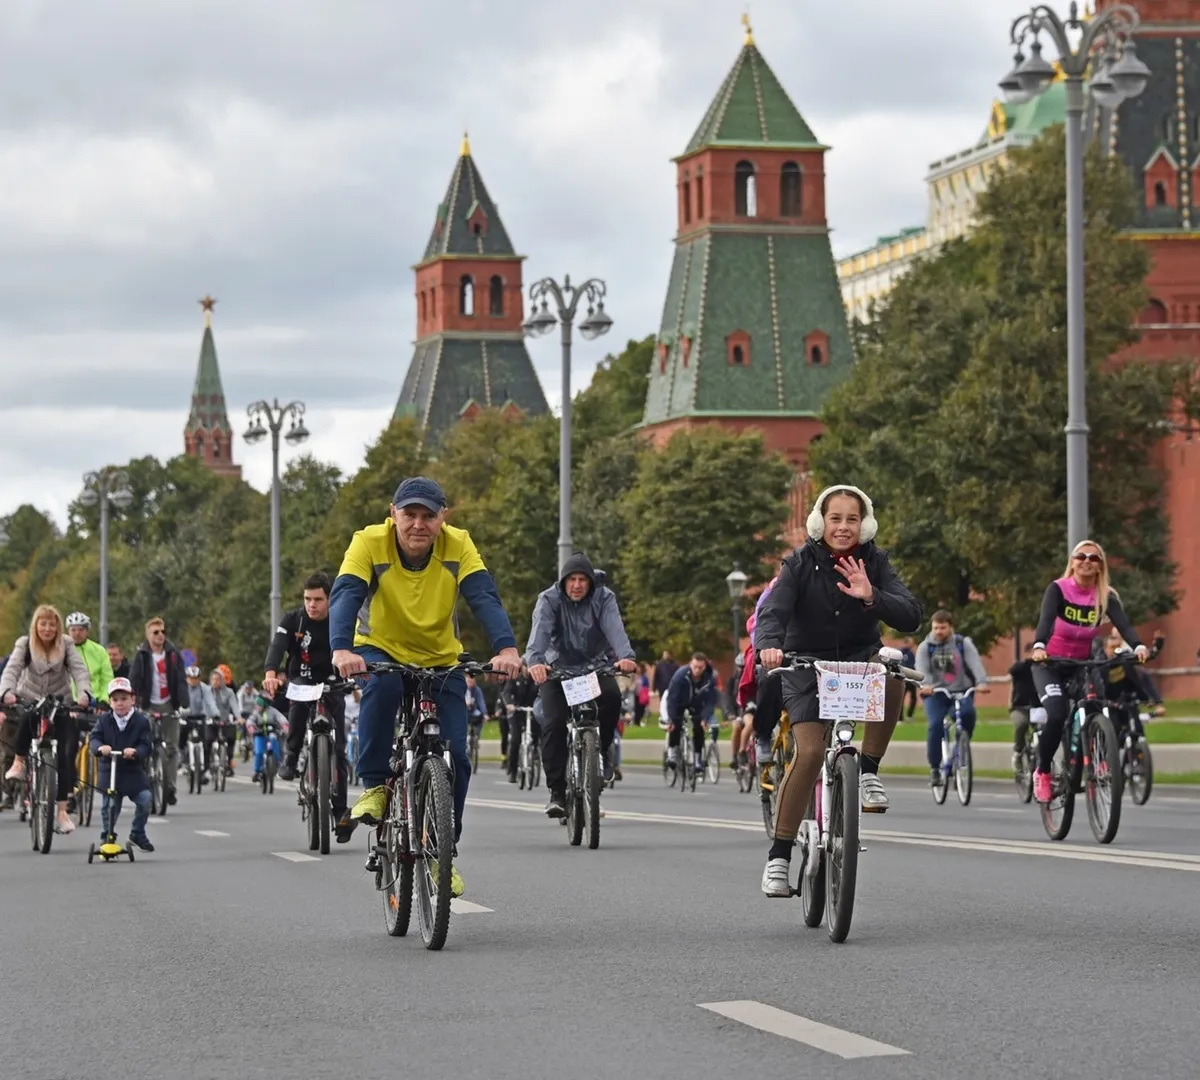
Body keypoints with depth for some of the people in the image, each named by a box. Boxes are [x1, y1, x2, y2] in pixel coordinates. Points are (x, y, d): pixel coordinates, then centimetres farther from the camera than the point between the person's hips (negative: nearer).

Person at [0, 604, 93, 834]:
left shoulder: (66, 645, -8)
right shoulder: (24, 645, -10)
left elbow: (80, 670, -19)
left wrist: (84, 693, -40)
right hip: (30, 701, -1)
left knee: (64, 756, -8)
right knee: (26, 718, -38)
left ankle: (62, 811, -4)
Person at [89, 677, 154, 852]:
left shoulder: (141, 721, -4)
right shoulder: (104, 720, 2)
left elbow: (147, 745, -11)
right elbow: (94, 737, -8)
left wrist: (135, 752, -32)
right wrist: (100, 747, -31)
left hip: (133, 771, -1)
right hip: (109, 770, 1)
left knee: (145, 799, -15)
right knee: (109, 806, 3)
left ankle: (137, 834, 5)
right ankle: (106, 838, 22)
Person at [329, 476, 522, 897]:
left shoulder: (458, 545, -18)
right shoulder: (370, 542, -22)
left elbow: (485, 598, -29)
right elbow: (345, 595, -34)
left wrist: (506, 648, -47)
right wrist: (341, 649, -53)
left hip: (441, 660, 2)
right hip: (382, 651, -2)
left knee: (455, 757, -9)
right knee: (381, 686, -37)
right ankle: (374, 786, -20)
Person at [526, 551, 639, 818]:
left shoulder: (604, 598, -12)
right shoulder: (549, 600, -15)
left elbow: (614, 628, -28)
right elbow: (540, 630, -32)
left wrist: (625, 656, -49)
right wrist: (534, 661, -53)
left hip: (596, 664, 1)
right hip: (558, 667, 0)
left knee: (612, 696, -30)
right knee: (554, 723, -17)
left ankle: (602, 750, -5)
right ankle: (557, 792, -10)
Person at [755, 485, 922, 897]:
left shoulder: (874, 562, -6)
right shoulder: (801, 563, -10)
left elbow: (911, 616, -18)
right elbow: (774, 610, -25)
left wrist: (871, 596, -36)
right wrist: (769, 645, -47)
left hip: (859, 658, 2)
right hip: (807, 663, -2)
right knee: (810, 751, -21)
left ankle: (868, 771, -16)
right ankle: (779, 856, -11)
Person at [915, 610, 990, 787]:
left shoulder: (963, 644, 4)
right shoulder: (925, 647, 6)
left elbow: (975, 663, -12)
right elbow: (922, 668, -12)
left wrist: (981, 682, -33)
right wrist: (925, 684, -35)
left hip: (961, 692, 0)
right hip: (936, 694, 0)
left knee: (968, 713, -32)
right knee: (935, 725, -23)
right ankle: (935, 768, -10)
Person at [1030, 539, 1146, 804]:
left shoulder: (1106, 597, -8)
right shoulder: (1058, 589, -16)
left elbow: (1124, 624, -24)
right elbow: (1046, 619, -32)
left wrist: (1138, 646, -46)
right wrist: (1038, 646, -53)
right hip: (1050, 664, -3)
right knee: (1057, 716, -25)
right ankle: (1042, 772, -3)